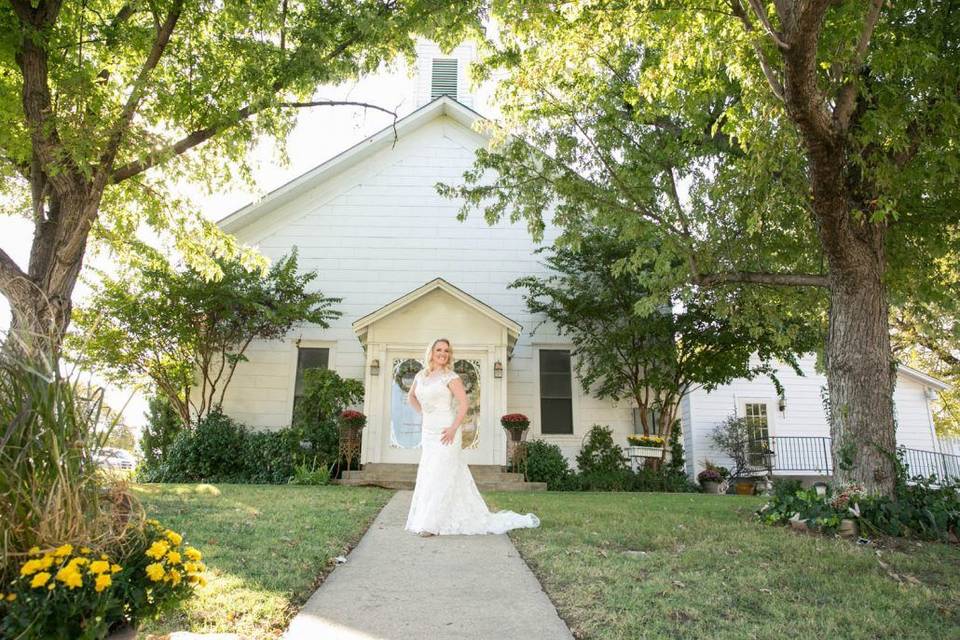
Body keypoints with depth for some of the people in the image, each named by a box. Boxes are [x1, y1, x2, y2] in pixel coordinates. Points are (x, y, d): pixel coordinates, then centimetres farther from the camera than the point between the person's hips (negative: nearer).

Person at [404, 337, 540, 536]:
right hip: (428, 431, 7)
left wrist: (453, 428, -20)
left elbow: (464, 404, -13)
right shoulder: (420, 376, 9)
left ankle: (432, 523, 4)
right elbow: (411, 397, 26)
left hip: (445, 432, -7)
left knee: (440, 475, -5)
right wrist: (422, 413, 14)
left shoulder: (450, 377, -8)